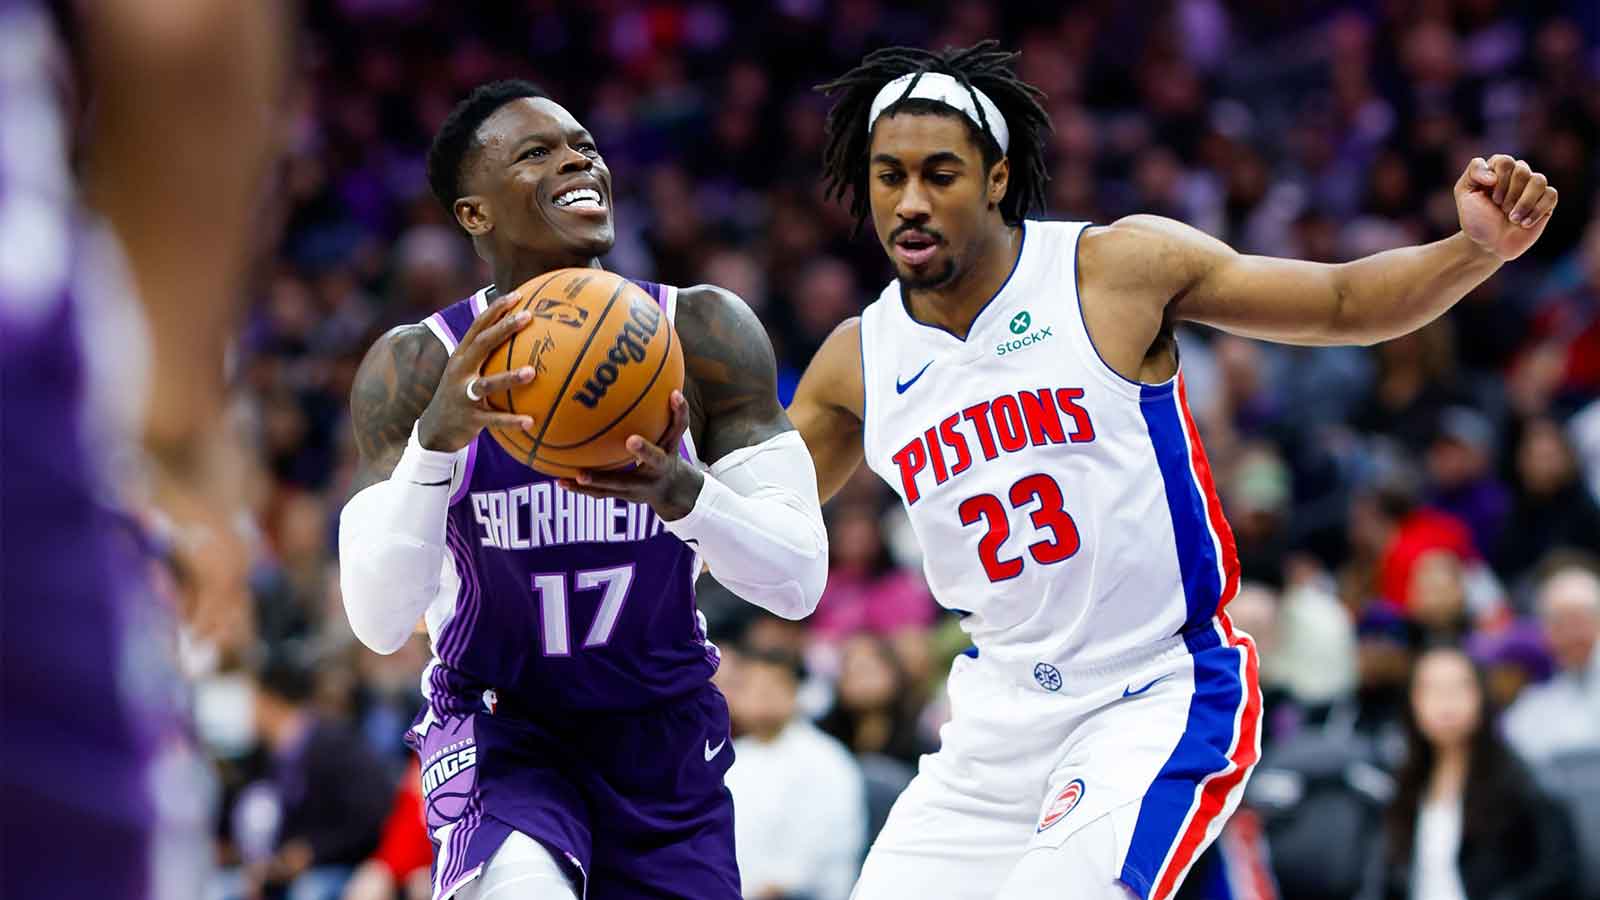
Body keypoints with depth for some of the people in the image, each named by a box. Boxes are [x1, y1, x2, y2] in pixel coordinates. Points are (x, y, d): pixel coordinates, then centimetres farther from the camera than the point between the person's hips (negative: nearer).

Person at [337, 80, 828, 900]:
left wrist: (682, 493, -35)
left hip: (667, 733, 3)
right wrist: (437, 439, -37)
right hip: (499, 730, -3)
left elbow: (799, 581, -14)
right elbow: (378, 623, -22)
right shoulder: (416, 366, -14)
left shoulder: (706, 333, -10)